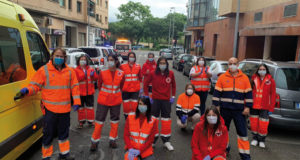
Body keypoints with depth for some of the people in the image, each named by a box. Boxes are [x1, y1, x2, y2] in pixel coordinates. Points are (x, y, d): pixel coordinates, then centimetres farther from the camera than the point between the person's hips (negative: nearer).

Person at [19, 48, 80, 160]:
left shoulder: (70, 71, 5)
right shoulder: (44, 70, -4)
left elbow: (75, 87, 8)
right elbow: (35, 86, -4)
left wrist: (76, 102, 2)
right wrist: (28, 90, -24)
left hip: (65, 108, 3)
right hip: (50, 108, -3)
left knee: (64, 132, 18)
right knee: (48, 133, 6)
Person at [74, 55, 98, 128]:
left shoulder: (90, 69, 8)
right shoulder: (76, 70, 0)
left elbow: (95, 78, 5)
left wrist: (93, 75, -16)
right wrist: (83, 75, -23)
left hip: (89, 92, 2)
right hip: (80, 92, -2)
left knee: (90, 106, 9)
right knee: (81, 107, 7)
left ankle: (90, 120, 22)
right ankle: (81, 121, 19)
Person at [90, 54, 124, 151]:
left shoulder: (121, 73, -5)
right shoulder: (103, 73, -9)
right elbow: (99, 85, 4)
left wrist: (115, 93, 11)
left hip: (116, 100, 2)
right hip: (103, 100, -2)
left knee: (115, 121, 12)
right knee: (99, 120, 2)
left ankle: (113, 140, 29)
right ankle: (95, 141, 17)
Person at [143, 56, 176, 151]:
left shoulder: (171, 73, -4)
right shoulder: (153, 74, -8)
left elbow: (173, 85, 10)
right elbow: (145, 85, 1)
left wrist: (173, 96, 3)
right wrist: (147, 96, -3)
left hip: (166, 100, 1)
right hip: (155, 100, -1)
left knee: (166, 119, 8)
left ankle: (166, 141, 24)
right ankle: (153, 140, 23)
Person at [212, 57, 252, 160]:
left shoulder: (244, 78, 3)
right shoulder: (222, 77, 2)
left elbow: (248, 93, 5)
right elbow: (217, 92, 2)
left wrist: (247, 107, -2)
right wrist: (216, 106, -3)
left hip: (239, 110, 0)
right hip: (225, 109, 1)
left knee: (242, 131, 2)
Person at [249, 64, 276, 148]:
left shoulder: (270, 81, -1)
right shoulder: (254, 79, 4)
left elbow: (273, 95, -1)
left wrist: (271, 108, -4)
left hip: (264, 107, -2)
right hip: (254, 106, 2)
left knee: (263, 125, 2)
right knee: (254, 123, 9)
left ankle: (261, 140, 23)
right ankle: (255, 139, 28)